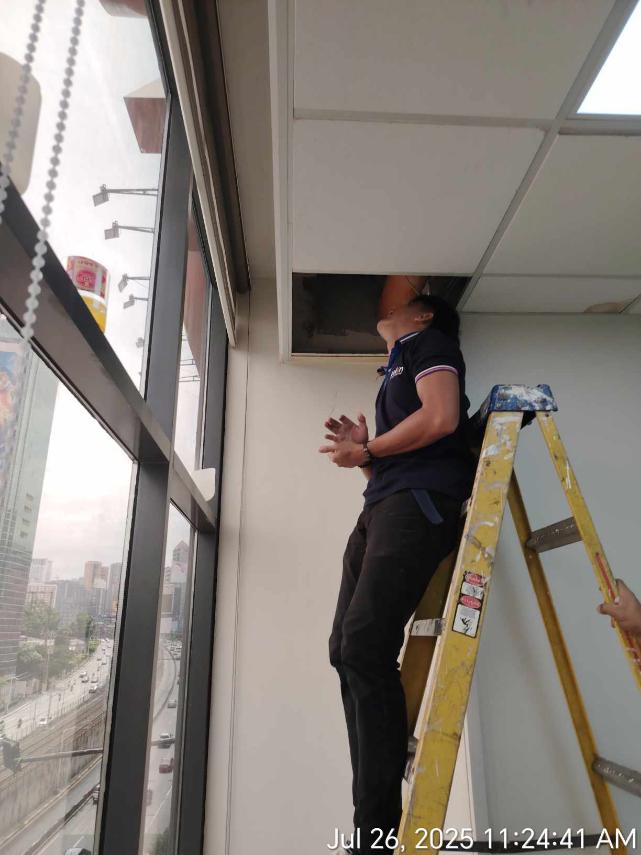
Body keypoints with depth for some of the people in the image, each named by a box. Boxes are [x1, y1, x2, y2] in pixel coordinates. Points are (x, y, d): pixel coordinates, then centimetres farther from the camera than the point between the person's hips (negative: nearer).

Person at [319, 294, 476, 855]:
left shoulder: (431, 343, 11)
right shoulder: (396, 373, 34)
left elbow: (441, 418, -10)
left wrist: (366, 452, -3)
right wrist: (362, 451, 12)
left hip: (420, 501, -9)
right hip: (382, 508, 9)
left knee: (366, 647, -20)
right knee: (346, 649, 0)